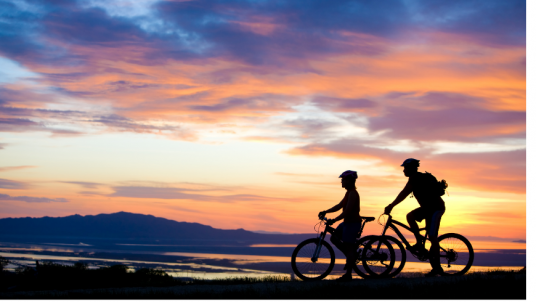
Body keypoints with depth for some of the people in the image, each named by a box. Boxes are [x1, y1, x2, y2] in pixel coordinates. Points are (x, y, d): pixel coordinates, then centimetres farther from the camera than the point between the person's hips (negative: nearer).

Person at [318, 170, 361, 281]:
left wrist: (334, 220, -27)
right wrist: (325, 212, 14)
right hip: (347, 222, 10)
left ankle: (348, 274, -1)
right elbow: (339, 206, 20)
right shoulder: (349, 193, 14)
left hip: (353, 223, -10)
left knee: (348, 247, -6)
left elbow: (347, 211, -25)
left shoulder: (352, 194, -18)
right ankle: (352, 257, 18)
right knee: (334, 238, 13)